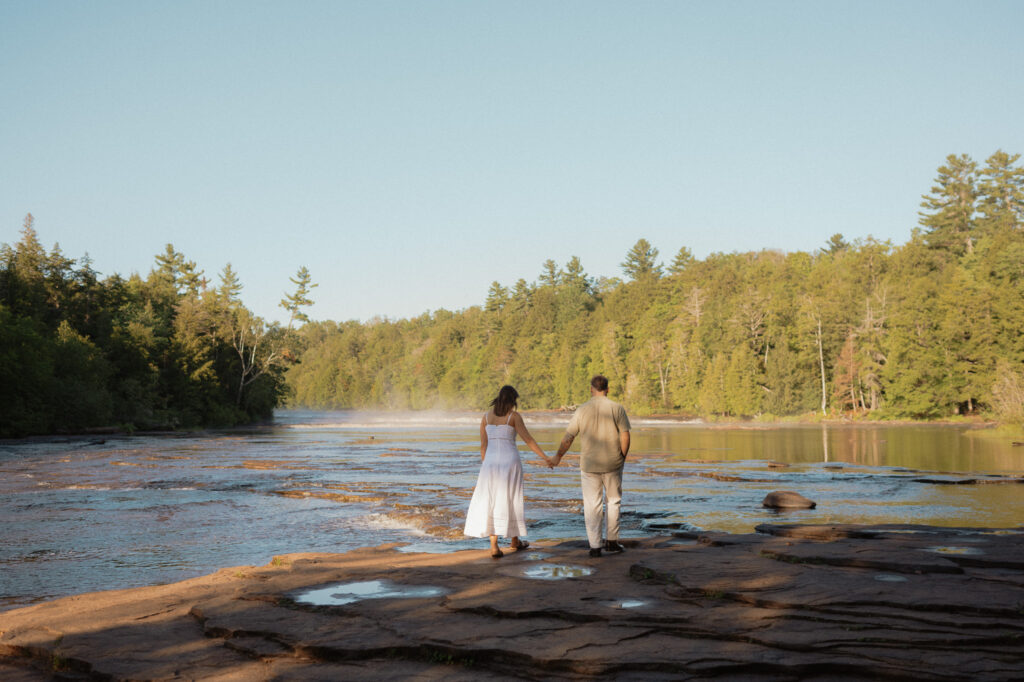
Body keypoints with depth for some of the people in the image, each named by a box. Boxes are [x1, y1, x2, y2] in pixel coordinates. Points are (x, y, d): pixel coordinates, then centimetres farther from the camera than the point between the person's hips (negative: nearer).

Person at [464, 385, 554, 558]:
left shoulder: (486, 416, 8)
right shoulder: (514, 416, -3)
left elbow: (483, 445, 8)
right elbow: (528, 440, -6)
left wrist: (485, 469, 14)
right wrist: (546, 459, 1)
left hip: (492, 462, 2)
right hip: (510, 461, -2)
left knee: (491, 503, 2)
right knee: (511, 502, 13)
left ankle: (494, 546, -9)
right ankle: (515, 540, 28)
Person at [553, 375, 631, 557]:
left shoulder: (582, 410, -2)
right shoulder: (617, 408, -4)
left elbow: (568, 437, 0)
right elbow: (625, 436, -9)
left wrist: (558, 456, 14)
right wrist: (623, 458, 5)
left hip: (589, 465, 0)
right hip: (613, 464, 0)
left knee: (592, 506, 5)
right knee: (614, 501, 17)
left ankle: (595, 546, 3)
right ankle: (612, 541, 18)